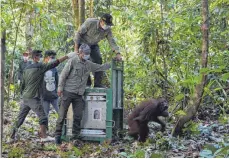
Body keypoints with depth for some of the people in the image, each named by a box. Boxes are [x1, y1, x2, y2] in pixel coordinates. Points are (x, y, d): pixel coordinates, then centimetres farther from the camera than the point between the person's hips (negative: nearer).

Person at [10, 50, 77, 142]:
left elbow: (23, 85, 18)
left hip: (25, 97, 8)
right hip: (33, 97, -8)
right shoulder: (40, 67, -10)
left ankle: (12, 135, 18)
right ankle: (43, 136, -7)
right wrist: (67, 56, -15)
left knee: (21, 117, 13)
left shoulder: (27, 69, 14)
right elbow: (54, 64, -15)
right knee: (42, 116, -5)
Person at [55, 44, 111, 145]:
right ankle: (58, 135, 6)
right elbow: (63, 75, -5)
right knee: (62, 114, -2)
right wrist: (60, 87, -9)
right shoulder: (72, 62, -5)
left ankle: (75, 136, 11)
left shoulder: (89, 64, 12)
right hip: (68, 92, -5)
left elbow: (101, 67, 21)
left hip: (79, 94, 5)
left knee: (78, 116, 3)